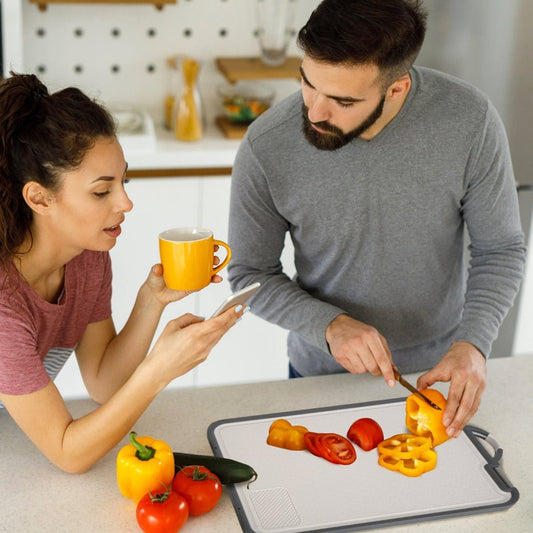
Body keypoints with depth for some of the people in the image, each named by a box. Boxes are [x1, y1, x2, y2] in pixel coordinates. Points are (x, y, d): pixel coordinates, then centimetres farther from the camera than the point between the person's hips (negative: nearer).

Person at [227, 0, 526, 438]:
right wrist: (329, 324, -26)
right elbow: (250, 272, -11)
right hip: (322, 374, 0)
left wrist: (472, 343, -26)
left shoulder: (469, 119, -23)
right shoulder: (265, 147, -24)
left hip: (438, 370, 1)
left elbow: (501, 249, -11)